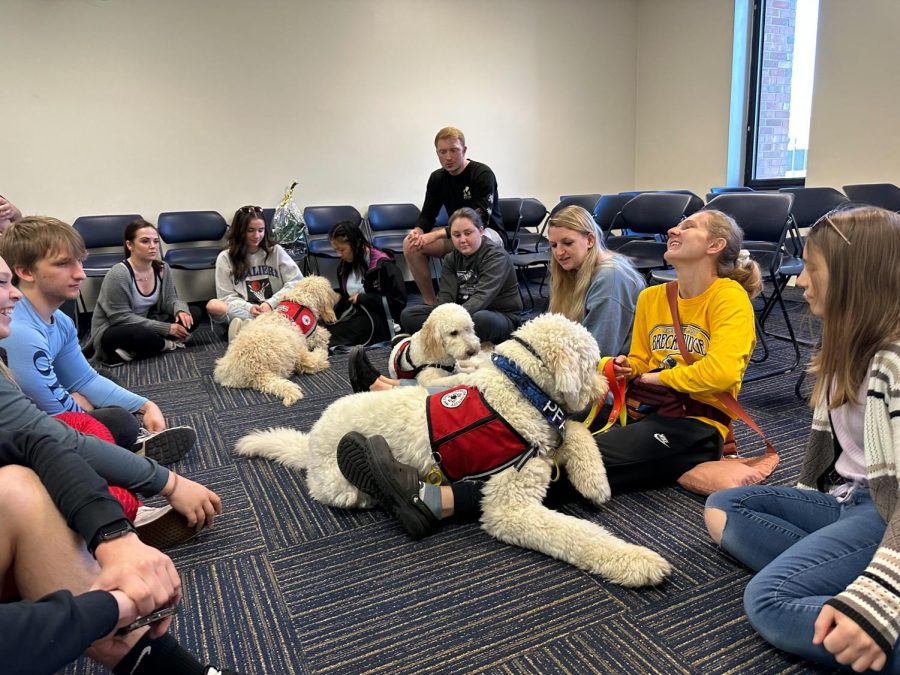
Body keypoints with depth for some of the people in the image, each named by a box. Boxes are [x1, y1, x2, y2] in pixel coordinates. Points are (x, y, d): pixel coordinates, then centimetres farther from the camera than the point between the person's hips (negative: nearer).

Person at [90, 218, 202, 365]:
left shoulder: (162, 268, -4)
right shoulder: (118, 274, -23)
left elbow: (169, 299, 3)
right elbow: (121, 317, -23)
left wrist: (181, 310, -23)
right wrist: (167, 329, -26)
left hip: (145, 324, 8)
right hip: (112, 332, -8)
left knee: (194, 313, -6)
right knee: (142, 335, -40)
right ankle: (169, 344, -5)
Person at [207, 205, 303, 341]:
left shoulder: (275, 251, 8)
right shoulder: (225, 258, 6)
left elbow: (296, 281, -1)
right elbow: (227, 296, 1)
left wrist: (271, 303, -14)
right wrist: (249, 308, -19)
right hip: (244, 310, 0)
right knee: (212, 305, -28)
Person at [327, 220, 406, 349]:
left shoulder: (382, 264, -9)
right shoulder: (344, 265, 13)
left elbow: (399, 300, -13)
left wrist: (362, 298, -12)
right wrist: (332, 312, 1)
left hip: (379, 319, -7)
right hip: (354, 314, 7)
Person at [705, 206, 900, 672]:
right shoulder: (848, 345, 9)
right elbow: (825, 434, 17)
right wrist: (800, 502, 22)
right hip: (844, 499, 10)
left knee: (769, 601, -24)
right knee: (722, 509, 6)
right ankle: (831, 586, -12)